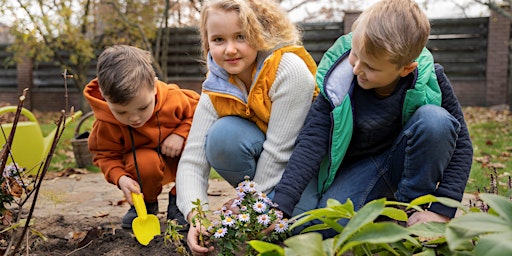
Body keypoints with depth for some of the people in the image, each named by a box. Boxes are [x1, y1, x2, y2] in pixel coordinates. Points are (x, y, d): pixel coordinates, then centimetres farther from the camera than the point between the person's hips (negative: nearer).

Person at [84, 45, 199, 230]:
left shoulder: (174, 99, -28)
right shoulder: (106, 124, -27)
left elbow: (197, 111, -8)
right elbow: (105, 155, -11)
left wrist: (180, 134, -26)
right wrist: (120, 178, -31)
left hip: (177, 158, 1)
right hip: (143, 162, -1)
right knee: (146, 162, -36)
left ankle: (179, 200, -8)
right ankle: (146, 204, -1)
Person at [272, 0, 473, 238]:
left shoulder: (429, 78, -21)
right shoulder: (338, 82, -22)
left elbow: (461, 142, -15)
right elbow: (311, 142, -25)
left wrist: (441, 211, -23)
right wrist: (280, 204, -36)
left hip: (405, 160, 1)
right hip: (356, 168, 0)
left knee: (435, 119, -31)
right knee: (324, 226, -28)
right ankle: (379, 204, 5)